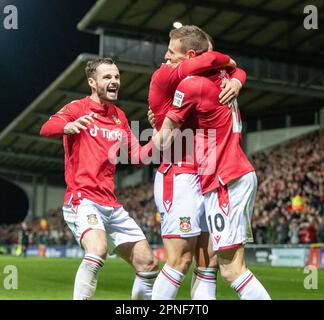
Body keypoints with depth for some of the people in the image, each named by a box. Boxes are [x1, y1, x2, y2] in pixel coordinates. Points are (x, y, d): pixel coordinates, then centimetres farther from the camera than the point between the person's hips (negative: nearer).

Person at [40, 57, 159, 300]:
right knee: (98, 249, -34)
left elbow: (136, 156, 18)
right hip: (83, 200, -7)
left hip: (111, 206, 7)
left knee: (148, 264, 6)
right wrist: (68, 126, -45)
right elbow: (46, 129, -22)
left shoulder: (120, 117, 16)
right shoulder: (79, 108, -3)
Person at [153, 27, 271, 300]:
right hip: (239, 173, 9)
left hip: (224, 182, -9)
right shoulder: (221, 77, 10)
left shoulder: (190, 85, -11)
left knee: (231, 269, -10)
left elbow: (164, 142, -5)